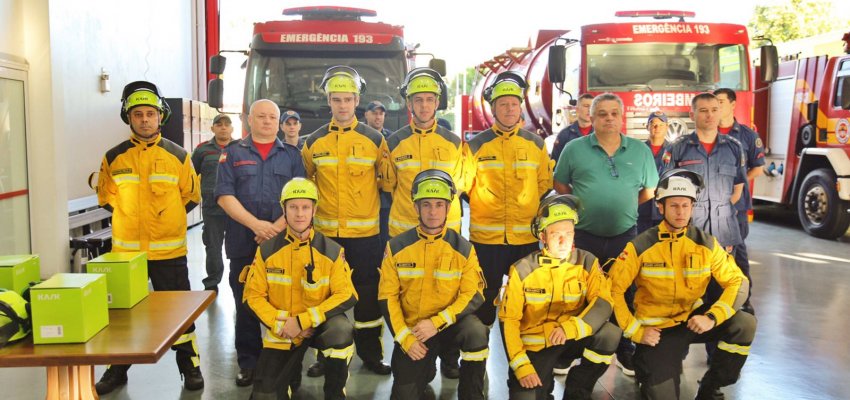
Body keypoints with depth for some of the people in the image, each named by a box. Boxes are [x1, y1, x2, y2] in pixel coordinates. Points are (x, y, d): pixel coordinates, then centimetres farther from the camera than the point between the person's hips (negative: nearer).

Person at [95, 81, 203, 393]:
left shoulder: (178, 155, 0)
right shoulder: (114, 157, 3)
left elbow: (191, 196, 8)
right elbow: (105, 196, 13)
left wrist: (165, 217, 5)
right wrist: (129, 216, 6)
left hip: (169, 250, -1)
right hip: (125, 249, 2)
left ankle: (189, 366, 20)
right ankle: (118, 369, 27)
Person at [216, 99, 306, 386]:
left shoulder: (292, 155, 10)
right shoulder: (233, 153, 7)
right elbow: (224, 195, -3)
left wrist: (277, 227, -14)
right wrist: (256, 224, -14)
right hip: (243, 243, 0)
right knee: (245, 305, 5)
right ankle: (248, 363, 17)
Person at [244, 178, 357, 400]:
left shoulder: (331, 251, -11)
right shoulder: (267, 250, -7)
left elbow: (346, 296, -15)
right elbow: (254, 295, -4)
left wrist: (303, 321, -22)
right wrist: (280, 324, -18)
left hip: (317, 325, -2)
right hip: (280, 331, 2)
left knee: (342, 331, -35)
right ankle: (291, 371, 33)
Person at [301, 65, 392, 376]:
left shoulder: (374, 139, 0)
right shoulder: (314, 141, 5)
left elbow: (387, 180, 9)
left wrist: (364, 195, -1)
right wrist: (315, 203, 10)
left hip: (365, 232, -1)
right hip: (325, 231, 1)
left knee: (368, 293, 6)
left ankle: (370, 353, 19)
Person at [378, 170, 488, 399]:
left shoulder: (463, 249, -6)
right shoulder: (396, 247, -5)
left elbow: (473, 296, -10)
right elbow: (387, 297, -3)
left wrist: (436, 323, -22)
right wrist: (404, 337, -13)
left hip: (448, 324, -1)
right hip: (411, 329, 1)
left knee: (476, 332, -33)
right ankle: (425, 368, 32)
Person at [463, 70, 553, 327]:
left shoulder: (536, 144, 6)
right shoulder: (476, 145, 0)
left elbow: (545, 186, 12)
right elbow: (464, 186, 4)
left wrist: (535, 215, 5)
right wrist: (484, 207, 1)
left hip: (526, 237, 2)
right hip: (485, 237, -2)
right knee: (485, 299, 7)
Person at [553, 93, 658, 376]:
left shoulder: (640, 151, 3)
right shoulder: (574, 149, -2)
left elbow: (650, 189, 11)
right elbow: (560, 184, 6)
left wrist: (625, 207, 7)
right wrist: (581, 206, 1)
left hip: (625, 236, 2)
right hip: (583, 235, -1)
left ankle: (625, 352, 27)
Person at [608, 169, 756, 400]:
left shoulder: (706, 243, -5)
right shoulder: (641, 246, -13)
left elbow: (738, 283, -6)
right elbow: (613, 289, -11)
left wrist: (712, 317, -21)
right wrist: (635, 331, -15)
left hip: (692, 318, 3)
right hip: (656, 328, -3)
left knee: (745, 325, -21)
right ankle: (649, 372, 24)